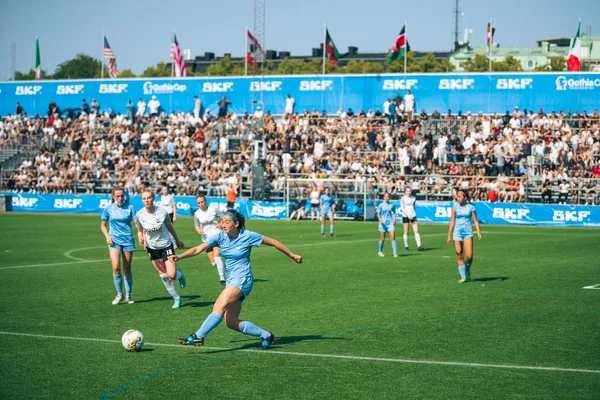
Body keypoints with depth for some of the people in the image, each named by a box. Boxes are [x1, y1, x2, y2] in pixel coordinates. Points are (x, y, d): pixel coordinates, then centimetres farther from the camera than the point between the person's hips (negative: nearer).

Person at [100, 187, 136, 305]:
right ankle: (119, 294, 0)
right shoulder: (108, 208, 2)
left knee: (127, 269, 5)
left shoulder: (129, 207, -1)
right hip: (114, 241, 0)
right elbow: (103, 225, 12)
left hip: (128, 241, 0)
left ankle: (128, 296, 19)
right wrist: (107, 236, -6)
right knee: (116, 267, -16)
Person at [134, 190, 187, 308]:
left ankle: (179, 275, 25)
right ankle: (176, 298, 23)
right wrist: (140, 237, -18)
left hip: (166, 245, -2)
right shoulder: (139, 215, -13)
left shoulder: (162, 212, -18)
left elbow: (170, 227, -1)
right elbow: (140, 230, 4)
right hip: (152, 248, 2)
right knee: (163, 276, 6)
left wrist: (177, 241, 11)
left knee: (171, 275, -13)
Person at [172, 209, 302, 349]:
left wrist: (293, 256, 8)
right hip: (231, 280, 7)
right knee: (231, 323, 1)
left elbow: (273, 242, 1)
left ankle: (198, 337, -29)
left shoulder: (248, 236, -8)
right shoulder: (220, 236, 3)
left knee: (219, 307, -25)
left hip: (243, 278, -6)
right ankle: (266, 336, 15)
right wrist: (179, 257, -19)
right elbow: (198, 249, -5)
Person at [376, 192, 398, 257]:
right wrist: (380, 219, -22)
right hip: (383, 223, -1)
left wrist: (395, 219, 1)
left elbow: (395, 213, 18)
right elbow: (378, 213, -5)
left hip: (391, 223, 1)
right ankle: (380, 252, 26)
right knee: (382, 239, 4)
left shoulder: (392, 205, 6)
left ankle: (395, 253, -11)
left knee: (393, 238, -11)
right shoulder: (381, 205, 0)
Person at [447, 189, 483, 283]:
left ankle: (467, 270, 18)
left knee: (469, 256, -11)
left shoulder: (471, 207, 0)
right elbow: (452, 222, 6)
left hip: (468, 233, -1)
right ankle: (463, 277, 8)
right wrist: (449, 235, 4)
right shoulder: (455, 206, 3)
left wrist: (479, 232, -10)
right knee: (460, 256, -1)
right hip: (457, 233, 1)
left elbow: (475, 221, 2)